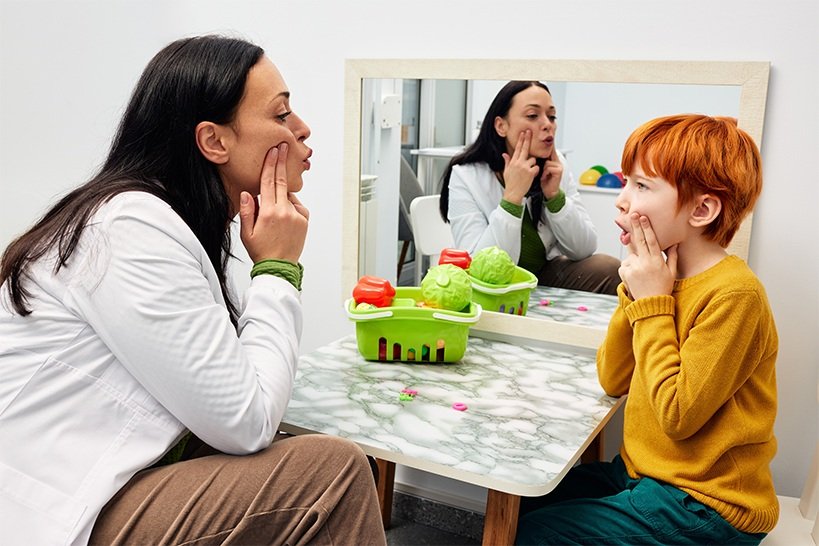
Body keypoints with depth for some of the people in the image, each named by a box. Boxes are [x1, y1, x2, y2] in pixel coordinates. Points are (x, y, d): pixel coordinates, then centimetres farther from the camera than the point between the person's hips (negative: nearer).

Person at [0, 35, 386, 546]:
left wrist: (277, 265, -4)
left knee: (325, 461, 3)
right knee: (335, 470, -16)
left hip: (110, 484, 9)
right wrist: (277, 268, -13)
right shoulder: (134, 229, -20)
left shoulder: (182, 222, 7)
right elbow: (244, 423, -23)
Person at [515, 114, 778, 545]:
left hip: (704, 506, -8)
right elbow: (612, 381, 4)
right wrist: (635, 292, -7)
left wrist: (652, 303, -19)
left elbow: (677, 415, -24)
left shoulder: (733, 294, -23)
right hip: (643, 472, 8)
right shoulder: (670, 276, 3)